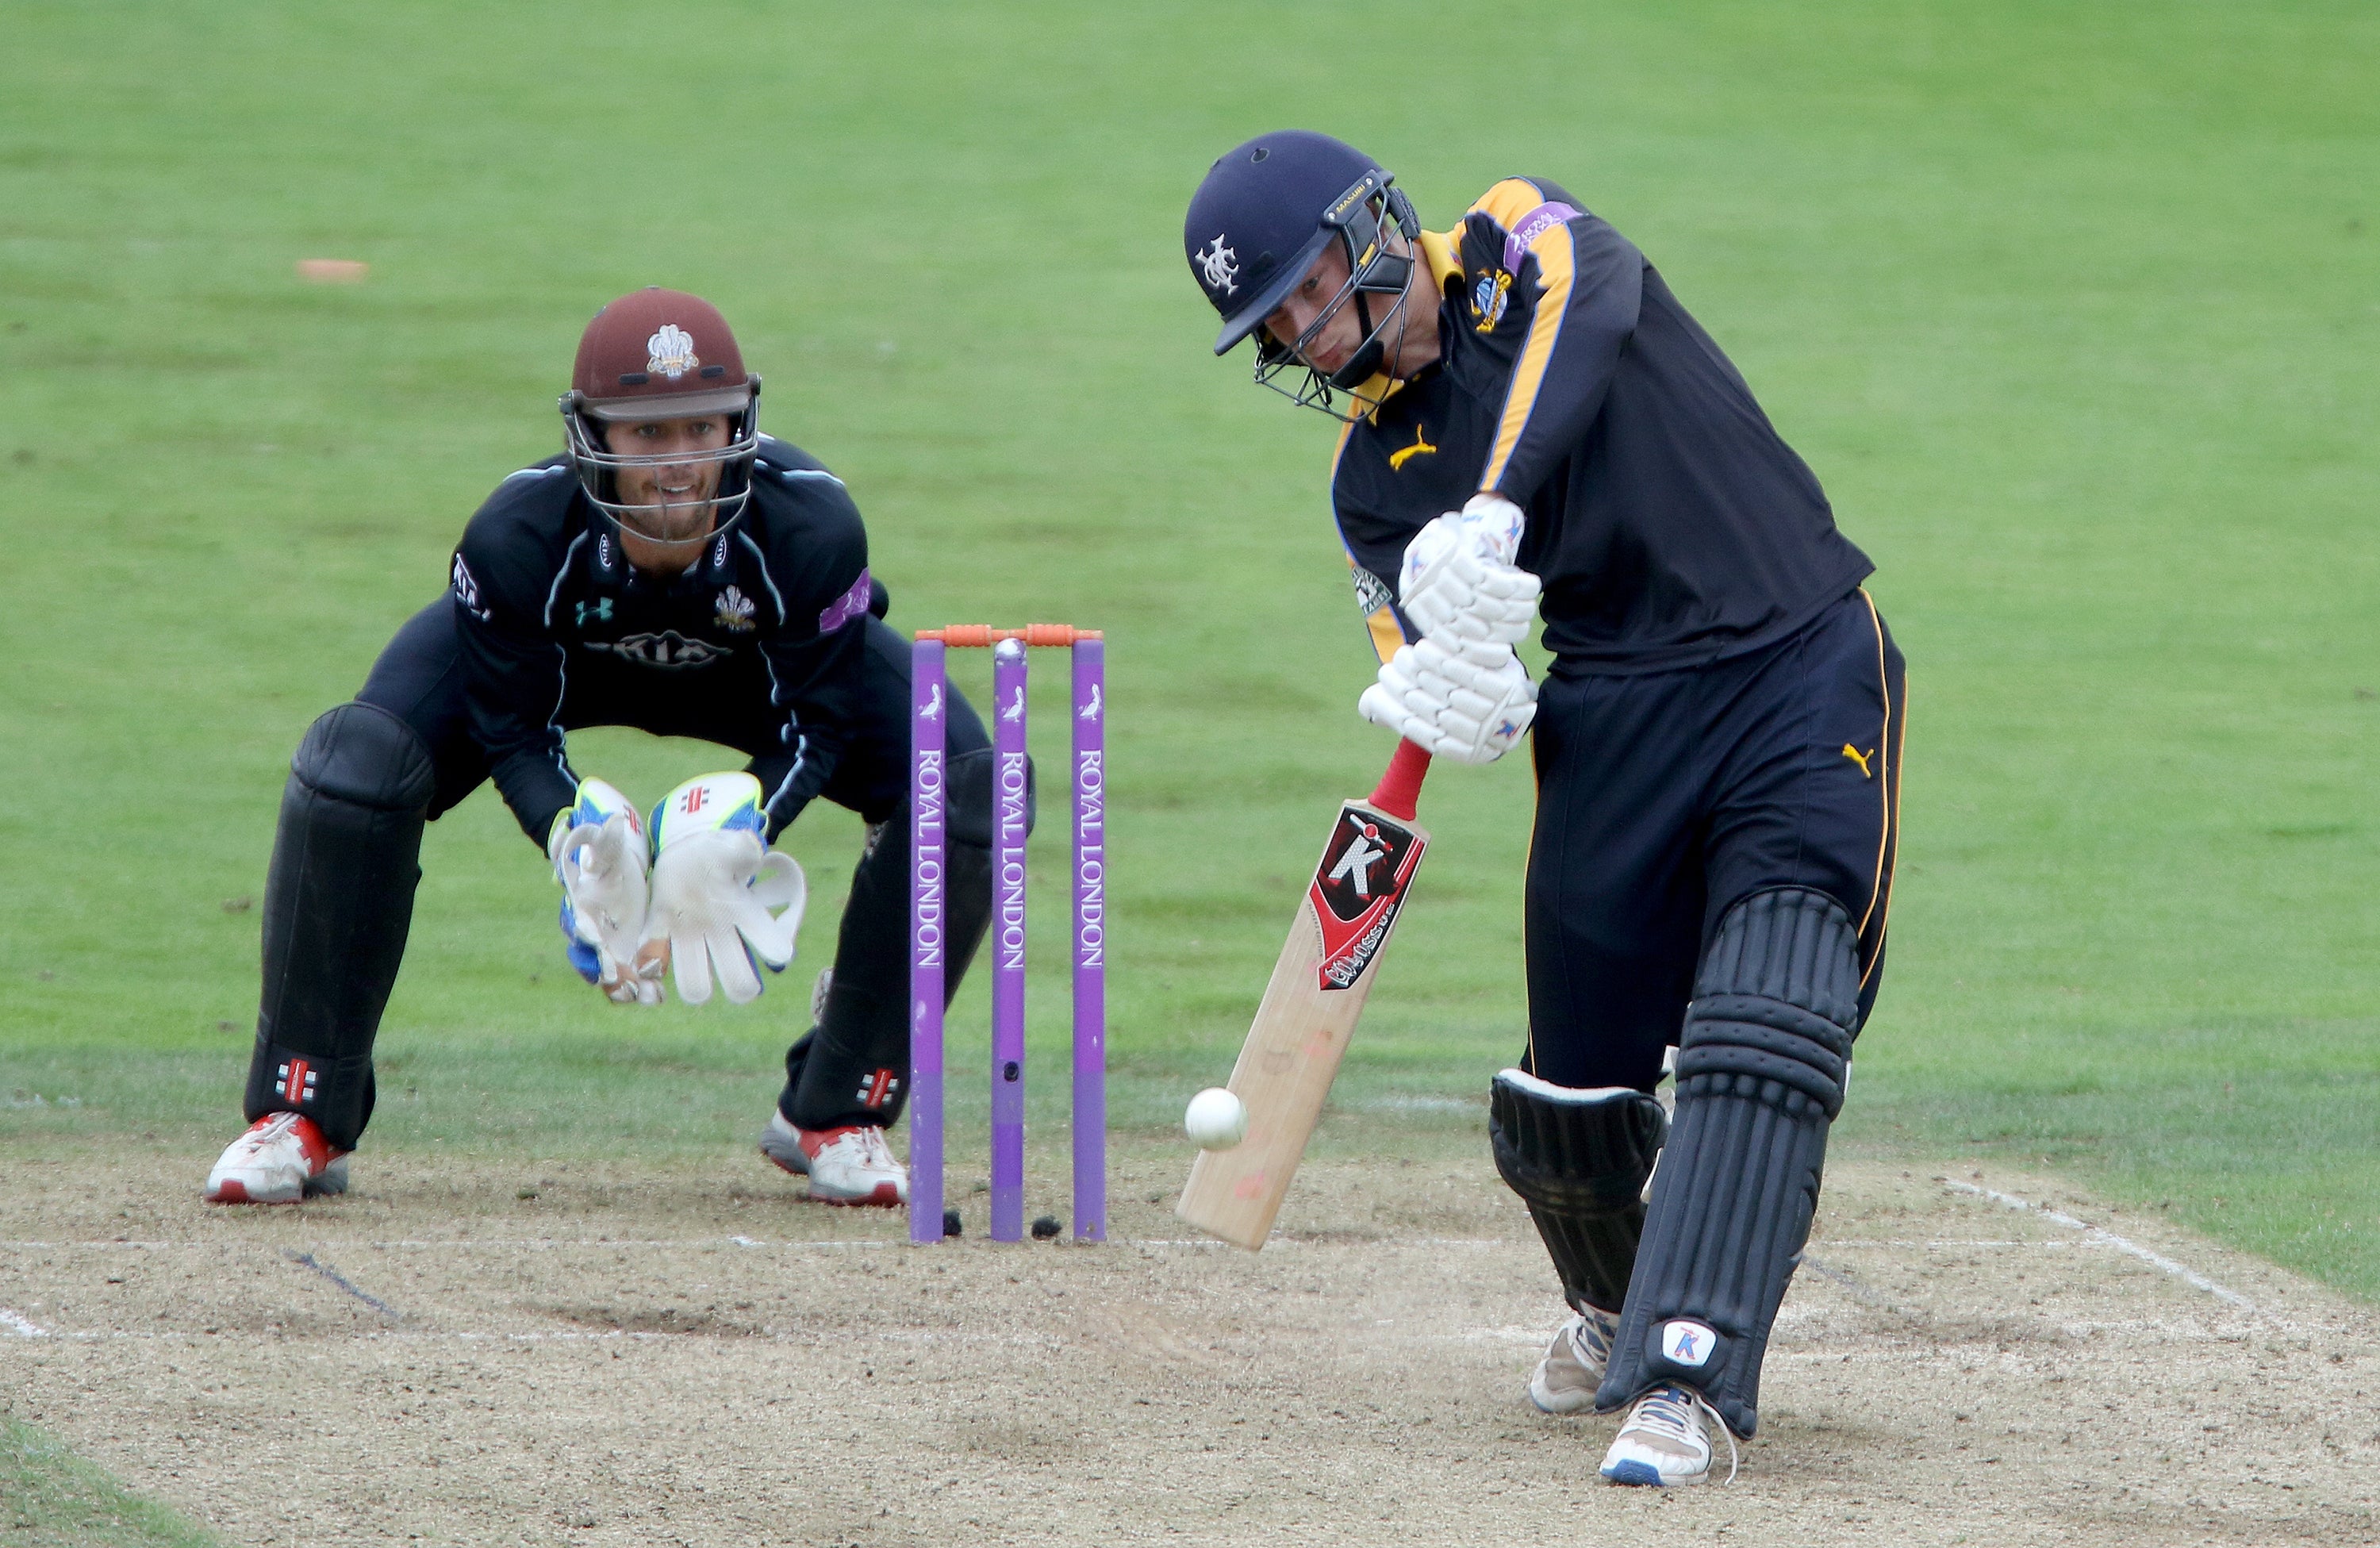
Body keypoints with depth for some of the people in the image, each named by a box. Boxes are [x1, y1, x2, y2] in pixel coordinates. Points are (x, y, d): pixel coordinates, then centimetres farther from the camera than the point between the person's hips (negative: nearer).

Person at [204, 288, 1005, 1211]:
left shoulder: (807, 529, -37)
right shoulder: (518, 537, -38)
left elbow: (819, 724, -24)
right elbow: (514, 730, -24)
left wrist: (741, 834, -42)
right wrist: (576, 844, -43)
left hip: (758, 669, 1)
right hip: (556, 661, -1)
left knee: (962, 782, -21)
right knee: (357, 770, -27)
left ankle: (835, 1117, -3)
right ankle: (299, 1121, -12)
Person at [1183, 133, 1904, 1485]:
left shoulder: (1526, 246, -3)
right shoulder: (1375, 474, 11)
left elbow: (1581, 334, -27)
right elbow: (1427, 648, 2)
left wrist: (1493, 516, -44)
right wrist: (1452, 705, -24)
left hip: (1802, 673, -5)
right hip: (1614, 714, 5)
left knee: (1761, 1041, -19)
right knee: (1572, 1089, 2)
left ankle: (1688, 1379, -24)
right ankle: (1617, 1306, 33)